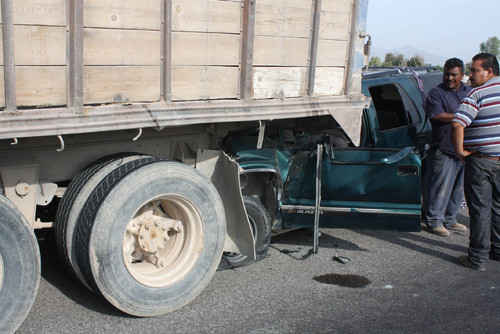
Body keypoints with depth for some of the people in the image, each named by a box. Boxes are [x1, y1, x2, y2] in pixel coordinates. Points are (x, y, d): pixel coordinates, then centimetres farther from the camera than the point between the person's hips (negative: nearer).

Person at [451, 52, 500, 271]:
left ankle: (478, 257, 7)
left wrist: (460, 150, -14)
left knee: (480, 208, 1)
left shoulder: (478, 93, -14)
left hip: (481, 160, -6)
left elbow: (457, 124, -27)